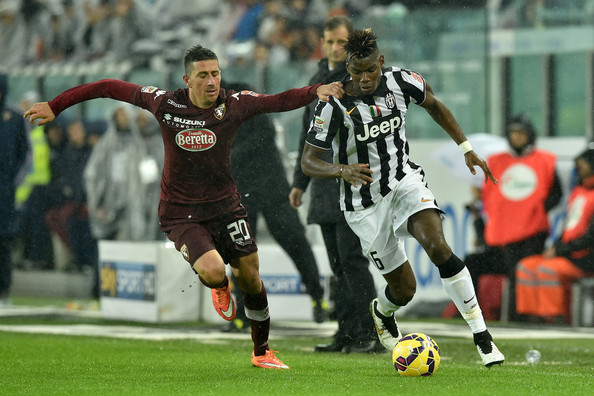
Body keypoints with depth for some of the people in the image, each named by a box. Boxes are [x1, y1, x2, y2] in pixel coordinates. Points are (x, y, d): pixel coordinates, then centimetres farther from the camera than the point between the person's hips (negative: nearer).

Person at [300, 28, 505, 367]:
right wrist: (342, 170, -35)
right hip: (366, 203, -2)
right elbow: (308, 161, -15)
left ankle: (481, 334, -20)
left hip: (405, 180, 2)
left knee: (437, 246, -27)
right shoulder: (334, 104, -19)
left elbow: (434, 104, 12)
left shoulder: (400, 81, -9)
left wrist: (467, 149, 12)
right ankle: (382, 312, 43)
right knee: (404, 290, 3)